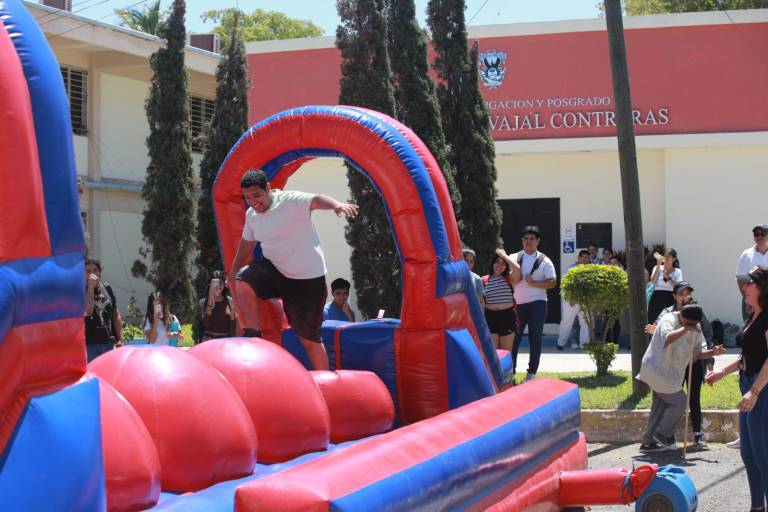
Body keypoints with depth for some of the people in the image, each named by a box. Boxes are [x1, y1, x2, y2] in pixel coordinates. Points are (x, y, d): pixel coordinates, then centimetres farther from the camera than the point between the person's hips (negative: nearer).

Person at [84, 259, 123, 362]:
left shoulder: (107, 288, 9)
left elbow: (116, 315, 14)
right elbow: (87, 312, -22)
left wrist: (120, 339, 9)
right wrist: (91, 287, -20)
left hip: (108, 342, 4)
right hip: (89, 344, -4)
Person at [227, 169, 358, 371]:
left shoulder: (291, 201, -17)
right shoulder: (251, 214, 4)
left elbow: (316, 200, -37)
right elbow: (246, 244, 21)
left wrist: (337, 205, -58)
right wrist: (233, 271, 30)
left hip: (308, 278, -5)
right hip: (274, 270, 5)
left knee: (309, 337, 0)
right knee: (243, 281, -23)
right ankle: (252, 337, -12)